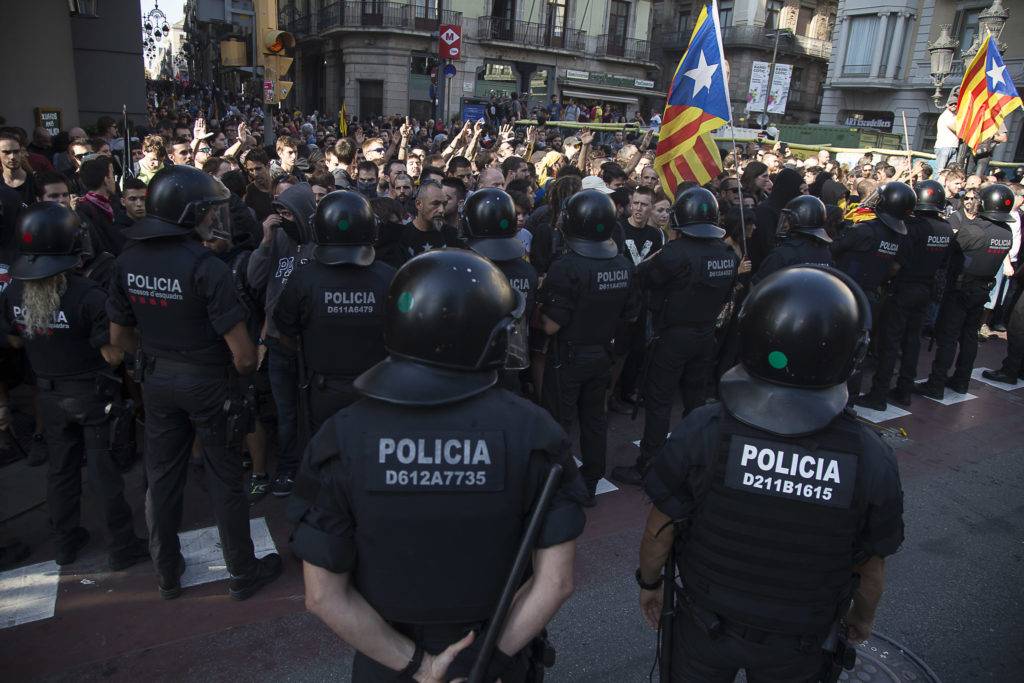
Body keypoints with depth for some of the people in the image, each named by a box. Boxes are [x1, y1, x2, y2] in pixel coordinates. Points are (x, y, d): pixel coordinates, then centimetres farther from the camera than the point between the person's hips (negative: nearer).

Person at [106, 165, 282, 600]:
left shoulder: (127, 262, -3)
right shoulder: (206, 267, -23)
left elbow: (119, 337, 5)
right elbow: (242, 352, -24)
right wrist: (246, 369, -3)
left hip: (157, 381, 6)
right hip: (208, 382, -5)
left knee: (162, 477, 17)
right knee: (225, 479, 9)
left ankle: (167, 574, 34)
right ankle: (243, 573, 24)